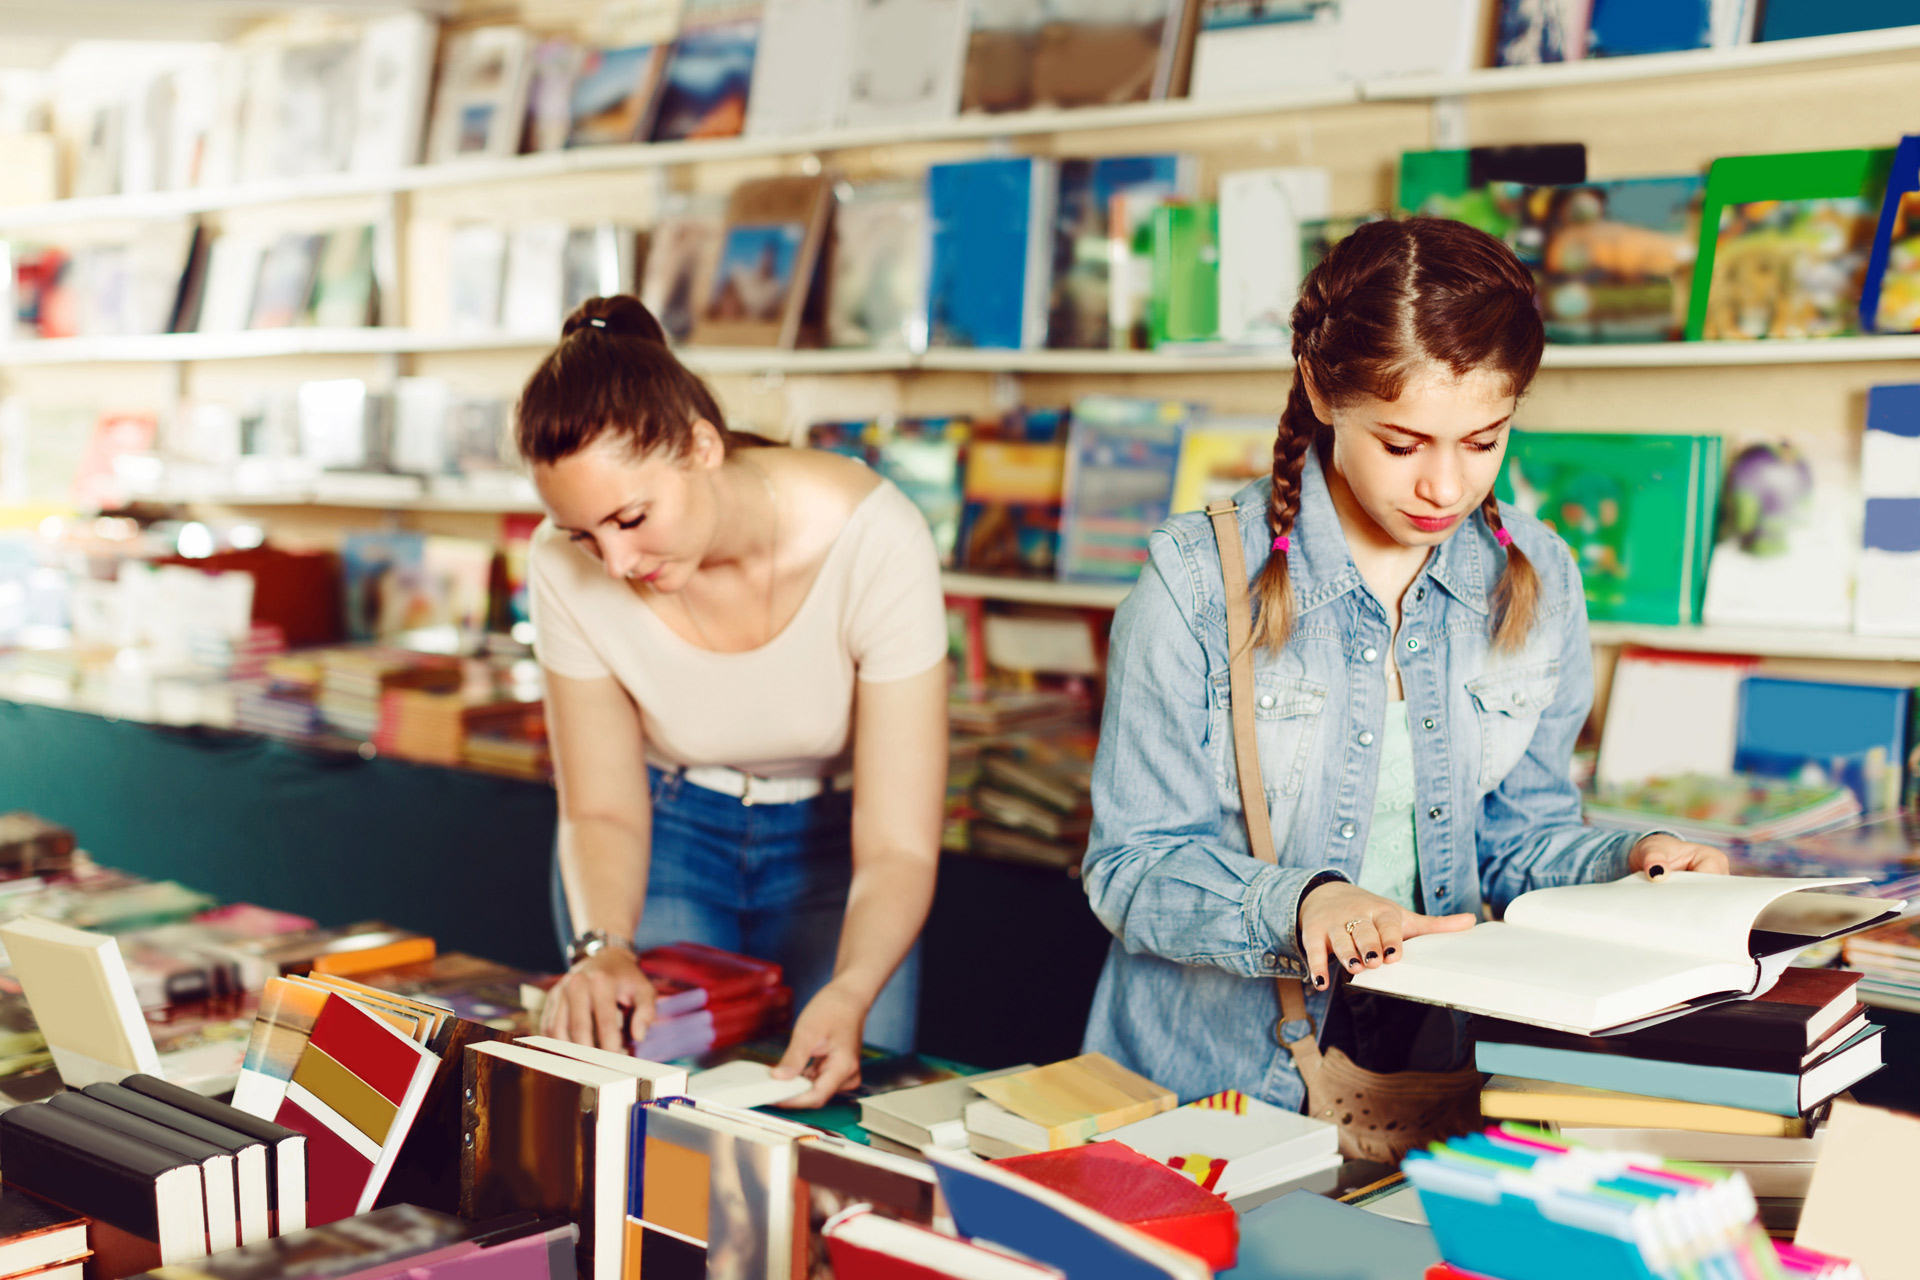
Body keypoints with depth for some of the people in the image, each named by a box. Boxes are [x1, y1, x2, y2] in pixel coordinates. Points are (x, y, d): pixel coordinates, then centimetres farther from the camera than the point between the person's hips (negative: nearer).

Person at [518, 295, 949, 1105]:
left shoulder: (873, 540, -32)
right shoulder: (569, 566, -25)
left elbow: (897, 848, -30)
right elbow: (604, 811, -13)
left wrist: (850, 994, -50)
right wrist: (601, 946, -35)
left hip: (835, 836, -1)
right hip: (667, 830, 1)